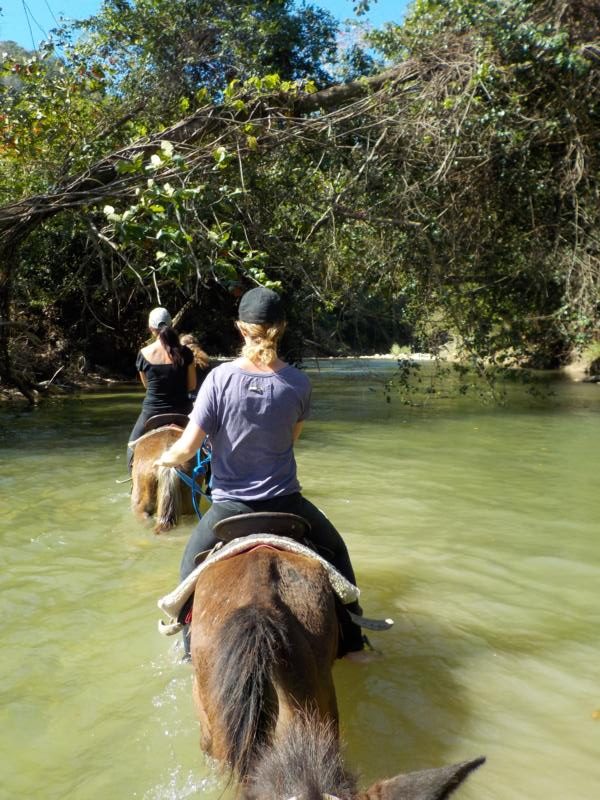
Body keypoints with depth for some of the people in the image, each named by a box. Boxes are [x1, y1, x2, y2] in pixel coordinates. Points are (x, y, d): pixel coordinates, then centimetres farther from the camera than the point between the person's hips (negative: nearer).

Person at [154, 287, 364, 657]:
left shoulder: (220, 377, -15)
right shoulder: (299, 383, -10)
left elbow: (187, 447, -13)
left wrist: (167, 458, 8)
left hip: (230, 505, -1)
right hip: (285, 501, 1)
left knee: (192, 563, 29)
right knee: (336, 551, 28)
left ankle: (191, 646, 36)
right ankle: (352, 641, 34)